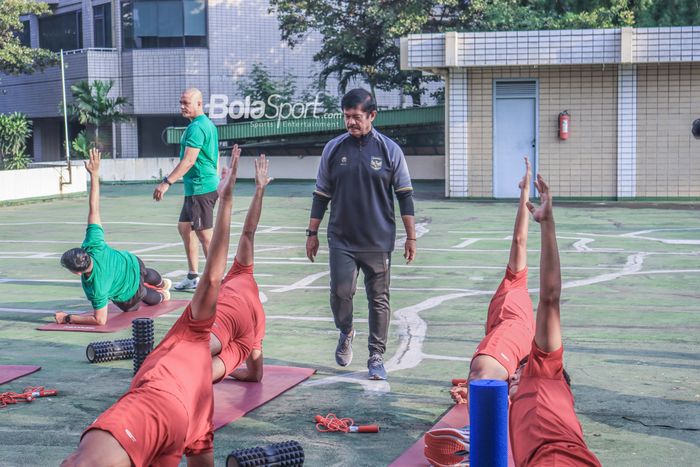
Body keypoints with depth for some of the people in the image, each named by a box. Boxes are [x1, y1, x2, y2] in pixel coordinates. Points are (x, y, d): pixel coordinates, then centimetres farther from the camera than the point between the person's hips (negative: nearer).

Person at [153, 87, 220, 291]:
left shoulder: (196, 127, -16)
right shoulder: (208, 124, 16)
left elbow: (188, 160, -24)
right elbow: (213, 157, 23)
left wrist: (166, 182, -26)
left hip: (200, 188, -11)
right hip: (194, 188, 11)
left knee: (204, 234, -7)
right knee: (184, 228, 18)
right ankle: (193, 277, 24)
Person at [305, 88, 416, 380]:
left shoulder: (389, 150, -1)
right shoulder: (333, 149, 3)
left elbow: (404, 194, 3)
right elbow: (321, 194, 10)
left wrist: (411, 236, 0)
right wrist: (312, 232, 9)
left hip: (379, 241, -1)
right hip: (341, 239, 1)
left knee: (379, 299, 3)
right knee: (340, 291, -9)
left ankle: (376, 357, 16)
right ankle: (345, 333, 21)